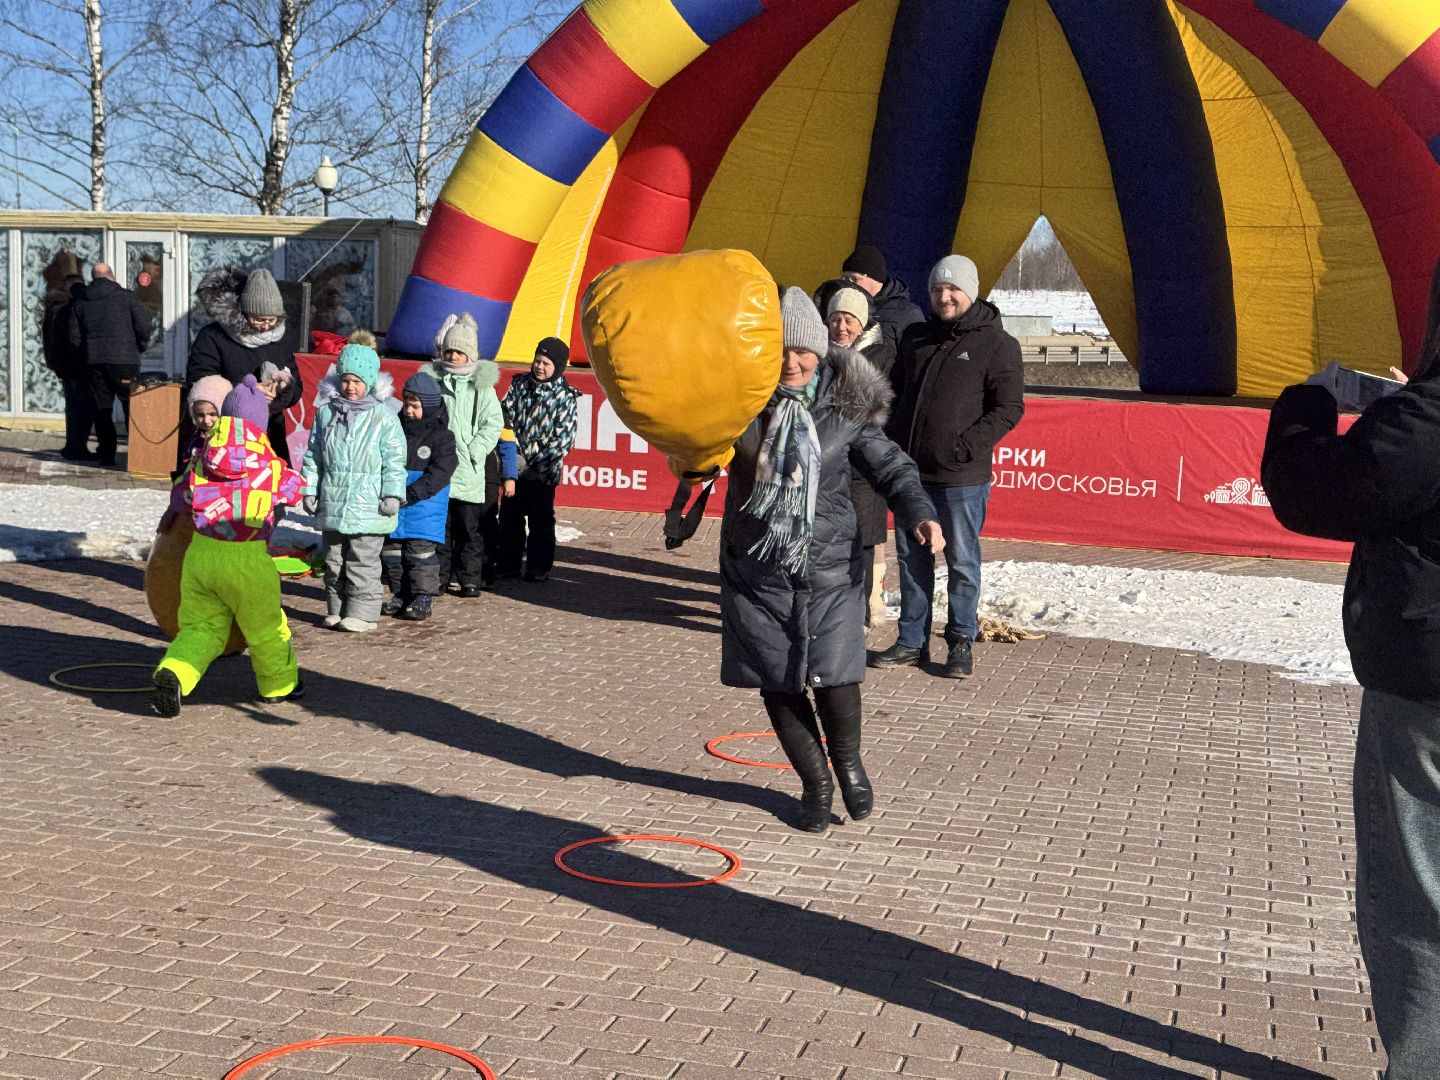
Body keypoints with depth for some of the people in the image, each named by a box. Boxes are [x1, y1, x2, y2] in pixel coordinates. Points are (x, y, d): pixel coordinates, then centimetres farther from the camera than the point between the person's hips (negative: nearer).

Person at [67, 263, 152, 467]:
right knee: (131, 406, 2)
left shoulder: (80, 302, 11)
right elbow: (144, 325, -7)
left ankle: (106, 453, 4)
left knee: (102, 407, 8)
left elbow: (74, 336, 9)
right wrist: (140, 347, 9)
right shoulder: (126, 297, -2)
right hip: (123, 359, -3)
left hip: (94, 361, 3)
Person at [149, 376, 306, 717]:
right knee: (266, 626, 18)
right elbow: (299, 491, 16)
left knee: (200, 626, 14)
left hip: (201, 554, 3)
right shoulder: (271, 468, -3)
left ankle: (173, 674, -10)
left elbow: (182, 499, 15)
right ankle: (279, 684, 35)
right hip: (248, 561, -2)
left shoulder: (201, 462, 3)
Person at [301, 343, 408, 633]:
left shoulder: (383, 416, -4)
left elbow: (394, 460, -3)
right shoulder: (326, 411, 7)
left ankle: (363, 612, 6)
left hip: (368, 507, -4)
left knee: (362, 564, -2)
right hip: (332, 504, 4)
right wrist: (310, 489, 8)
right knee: (334, 562, 13)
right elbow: (313, 455, 12)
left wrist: (392, 494, -9)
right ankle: (337, 609, 23)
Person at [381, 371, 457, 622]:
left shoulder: (441, 436, -7)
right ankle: (400, 595, 23)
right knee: (390, 552, 11)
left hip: (424, 508, -5)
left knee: (420, 552, -3)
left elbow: (440, 472, -15)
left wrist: (411, 494, -22)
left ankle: (422, 599, 5)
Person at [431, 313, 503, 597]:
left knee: (470, 529, 3)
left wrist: (473, 451, -9)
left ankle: (470, 579, 12)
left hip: (468, 472, -2)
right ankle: (439, 577, 18)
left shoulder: (481, 384, 1)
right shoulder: (433, 379, 6)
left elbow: (493, 424, -1)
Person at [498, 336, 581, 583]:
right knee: (509, 515, 10)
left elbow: (563, 439, -11)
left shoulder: (566, 397, -7)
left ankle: (539, 566, 14)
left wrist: (531, 461, -16)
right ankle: (508, 563, 21)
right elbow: (505, 415, 4)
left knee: (541, 519, 4)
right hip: (515, 465, 4)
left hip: (543, 470, -4)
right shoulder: (520, 384, 5)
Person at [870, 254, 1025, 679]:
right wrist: (893, 443, 9)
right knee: (911, 559, 11)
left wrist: (968, 445, -17)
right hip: (910, 472, 6)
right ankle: (912, 641, 21)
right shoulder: (916, 337, 14)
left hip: (961, 479, -6)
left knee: (962, 562, 3)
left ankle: (961, 642, 16)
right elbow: (896, 393, 23)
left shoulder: (996, 343, -4)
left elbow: (1009, 408, -8)